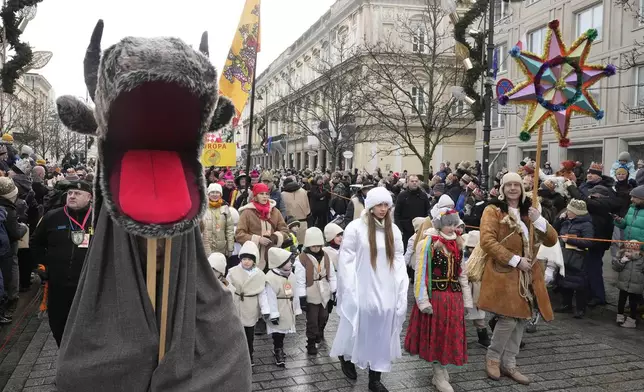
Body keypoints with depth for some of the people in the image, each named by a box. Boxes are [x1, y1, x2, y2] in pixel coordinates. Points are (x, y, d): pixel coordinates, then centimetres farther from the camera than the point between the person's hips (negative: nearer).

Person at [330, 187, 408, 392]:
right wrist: (349, 290, -11)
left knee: (382, 334, 9)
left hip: (386, 292, 4)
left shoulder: (394, 230, 6)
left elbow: (398, 259, 8)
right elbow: (346, 259, -8)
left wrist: (402, 287, 0)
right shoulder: (356, 227, -8)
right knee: (358, 330, 9)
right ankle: (346, 357, 40)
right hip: (362, 292, -4)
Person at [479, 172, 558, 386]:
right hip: (503, 273, -6)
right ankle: (492, 357, 13)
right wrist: (515, 260, -18)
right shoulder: (493, 211, -4)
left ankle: (509, 363, 22)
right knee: (509, 318, -11)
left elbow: (552, 240, 9)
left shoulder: (529, 212, 14)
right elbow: (487, 242, -15)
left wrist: (539, 220, -9)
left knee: (521, 319, 8)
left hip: (527, 275, 6)